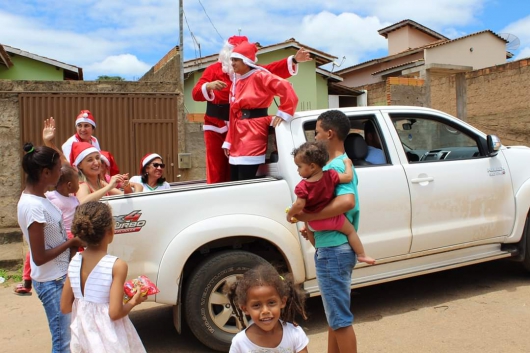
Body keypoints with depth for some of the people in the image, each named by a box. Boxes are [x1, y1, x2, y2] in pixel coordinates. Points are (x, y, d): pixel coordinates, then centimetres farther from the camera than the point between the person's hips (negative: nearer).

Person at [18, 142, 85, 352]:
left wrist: (72, 239, -1)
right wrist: (71, 242, -14)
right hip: (52, 282, -9)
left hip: (59, 277, 9)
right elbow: (39, 257, -23)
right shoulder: (34, 207, -25)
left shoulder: (36, 197, 2)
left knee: (66, 336, 21)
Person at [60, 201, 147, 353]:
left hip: (82, 335, 5)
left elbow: (65, 307, 1)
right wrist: (134, 301, -4)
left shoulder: (74, 262, -6)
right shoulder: (117, 265, -21)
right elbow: (115, 312, -22)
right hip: (108, 340, -5)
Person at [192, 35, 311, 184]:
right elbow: (196, 93, -10)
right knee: (216, 173, 0)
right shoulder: (214, 69, -3)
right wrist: (209, 86, -30)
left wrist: (294, 60, -22)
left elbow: (272, 69, -10)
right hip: (216, 128, -2)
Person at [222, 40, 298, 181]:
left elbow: (286, 88, -17)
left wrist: (283, 113, -17)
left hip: (253, 132, -8)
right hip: (238, 135, 8)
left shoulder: (259, 76, -7)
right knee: (234, 181, 9)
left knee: (245, 183, -10)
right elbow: (233, 116, 14)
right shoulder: (236, 81, 16)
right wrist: (228, 141, 10)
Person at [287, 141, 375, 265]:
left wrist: (290, 214, -10)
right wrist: (348, 163, 3)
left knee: (308, 228, 34)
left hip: (314, 223, 0)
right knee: (351, 231, 20)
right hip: (332, 218, 0)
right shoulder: (330, 176, -18)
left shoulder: (302, 186, -24)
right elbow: (348, 177, -14)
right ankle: (361, 255, 23)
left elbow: (299, 205, -27)